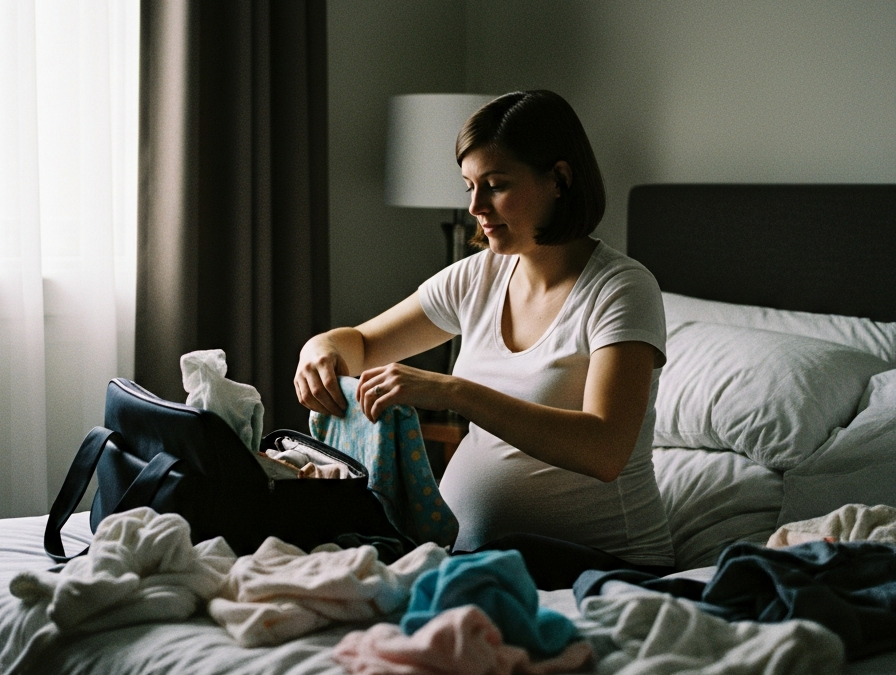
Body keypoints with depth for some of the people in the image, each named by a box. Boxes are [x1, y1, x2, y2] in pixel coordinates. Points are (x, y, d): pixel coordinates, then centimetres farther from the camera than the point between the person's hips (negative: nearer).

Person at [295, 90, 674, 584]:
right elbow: (362, 343, 20)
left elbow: (604, 451, -27)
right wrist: (324, 347, -6)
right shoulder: (477, 277, 7)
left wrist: (451, 391, -32)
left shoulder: (621, 290, -13)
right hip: (468, 543, 6)